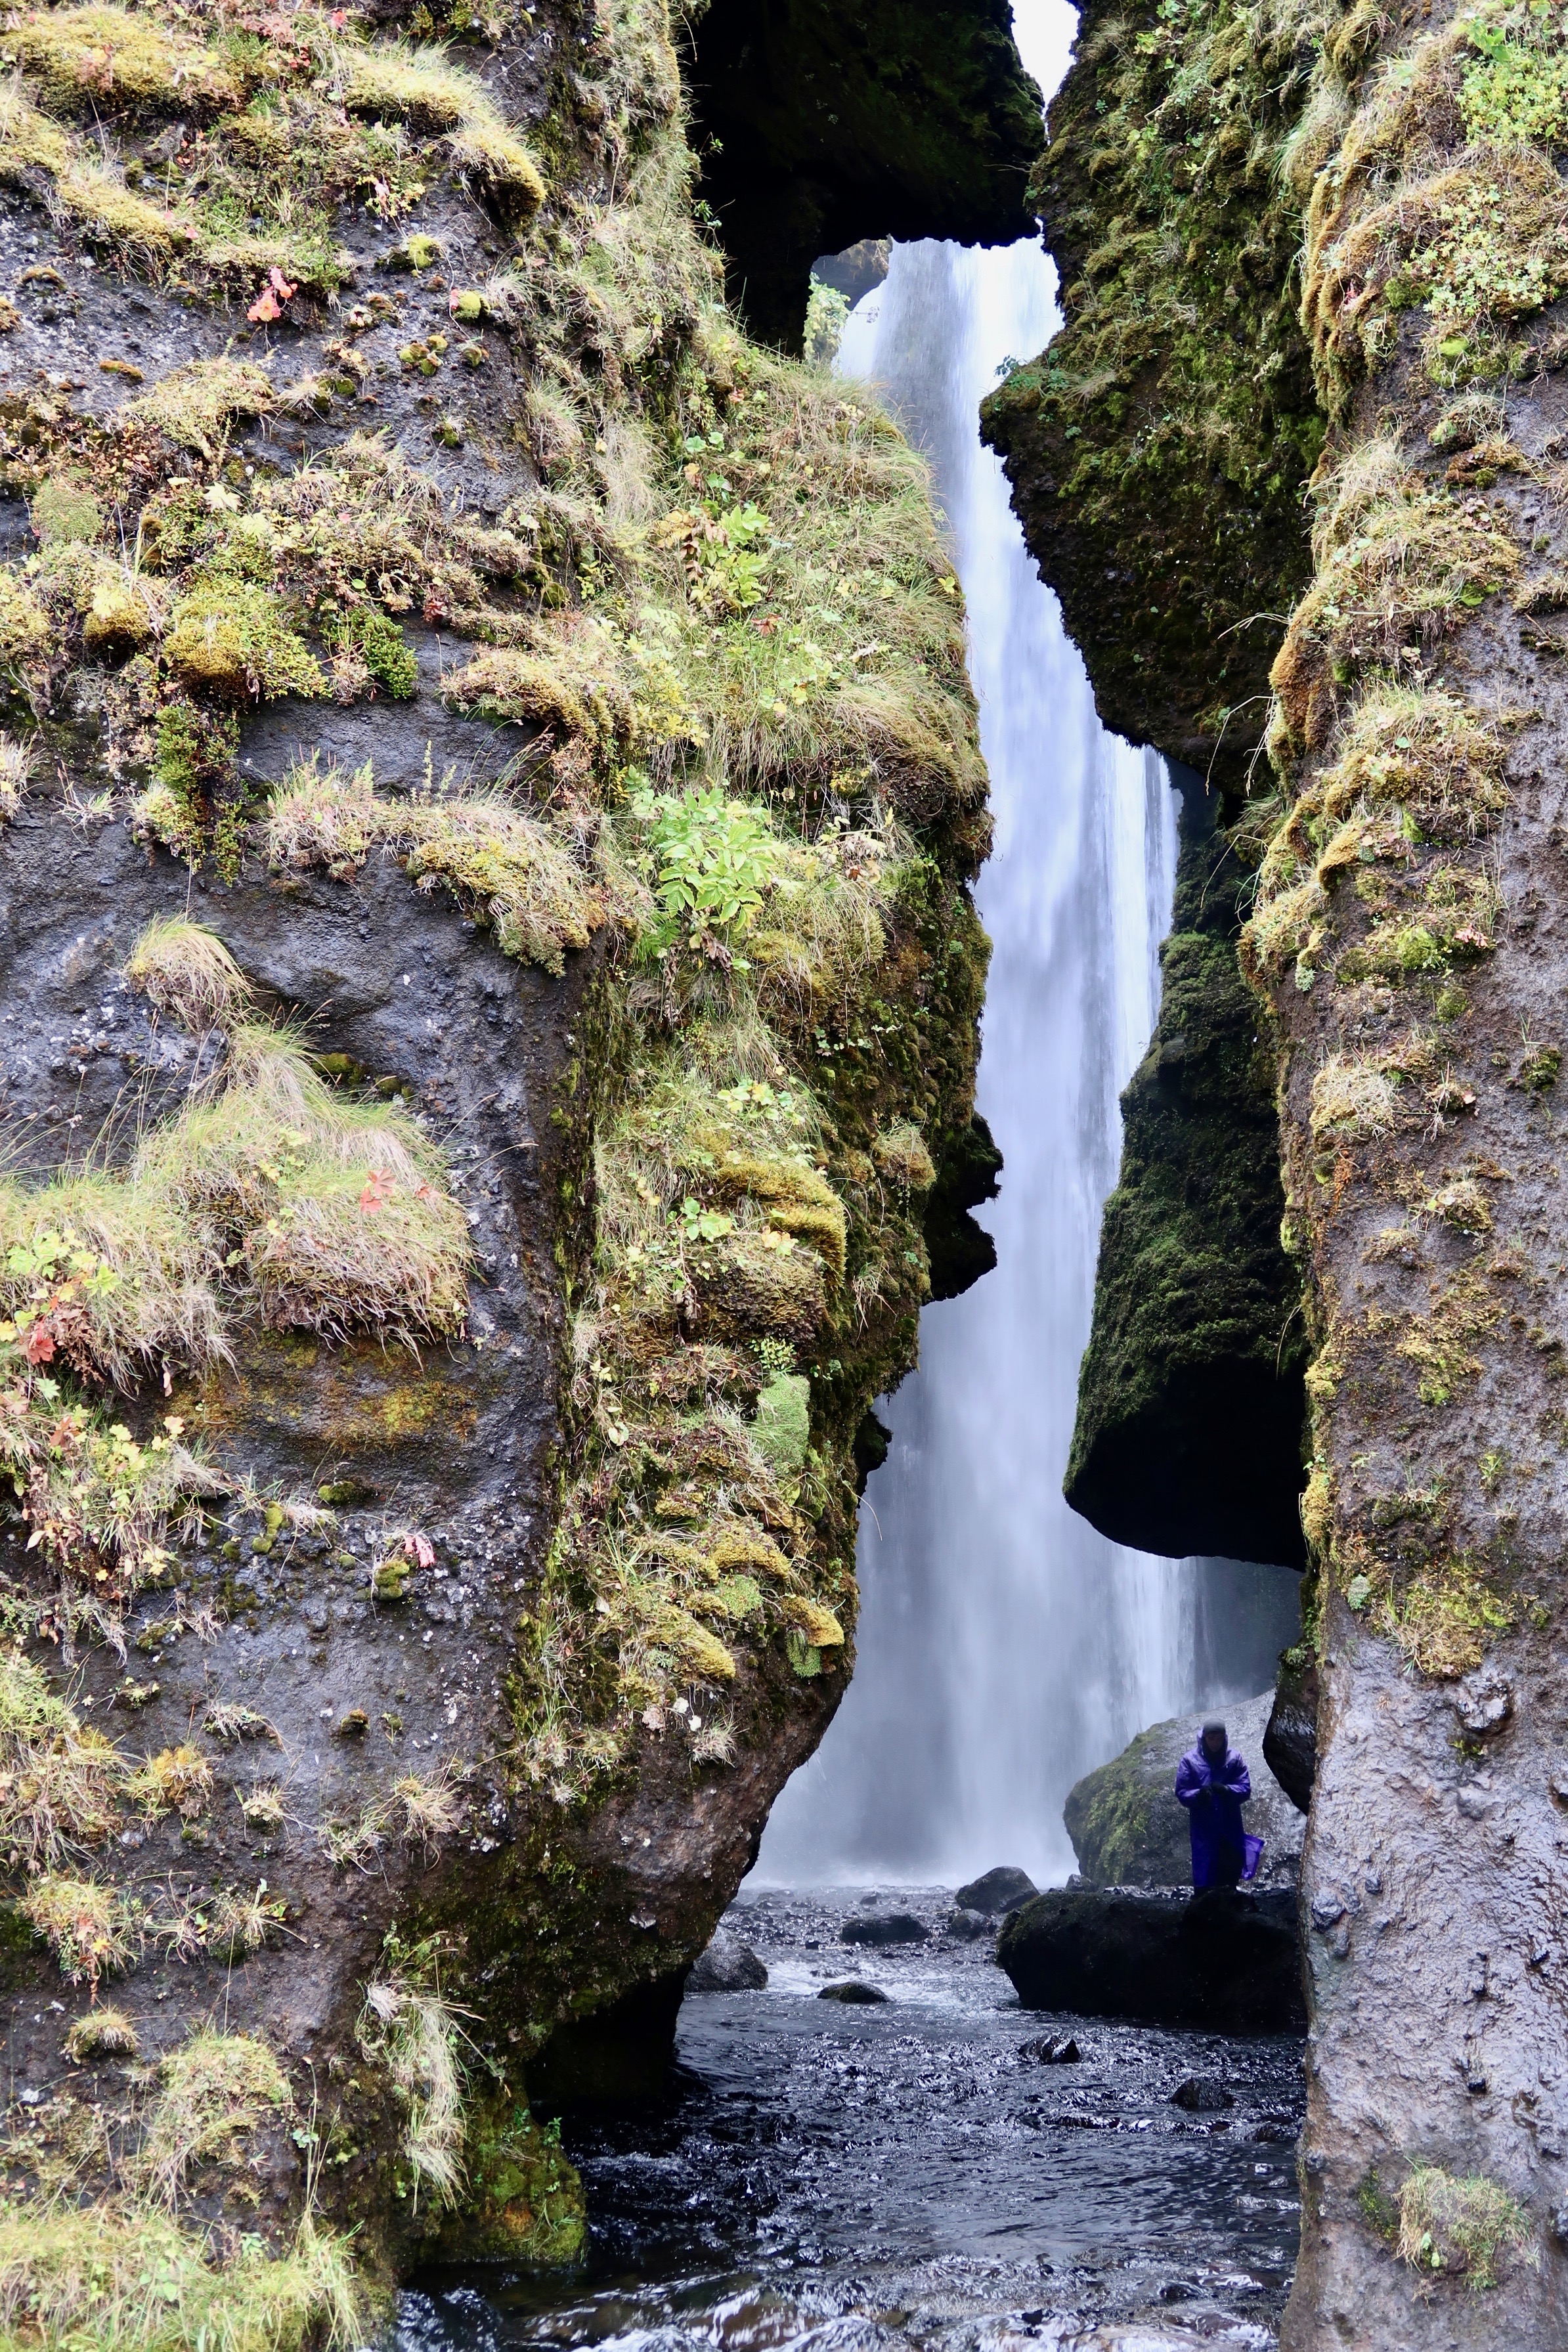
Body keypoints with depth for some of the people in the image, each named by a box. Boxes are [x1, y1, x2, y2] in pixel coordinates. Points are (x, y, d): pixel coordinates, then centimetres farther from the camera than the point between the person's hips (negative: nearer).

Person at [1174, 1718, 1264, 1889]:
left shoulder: (1234, 1758, -5)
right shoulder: (1190, 1760, -9)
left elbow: (1246, 1789, -7)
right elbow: (1181, 1793, -8)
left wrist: (1226, 1790, -28)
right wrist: (1199, 1794, -30)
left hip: (1231, 1827, 2)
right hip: (1203, 1828, -2)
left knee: (1231, 1871, 12)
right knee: (1205, 1875, 3)